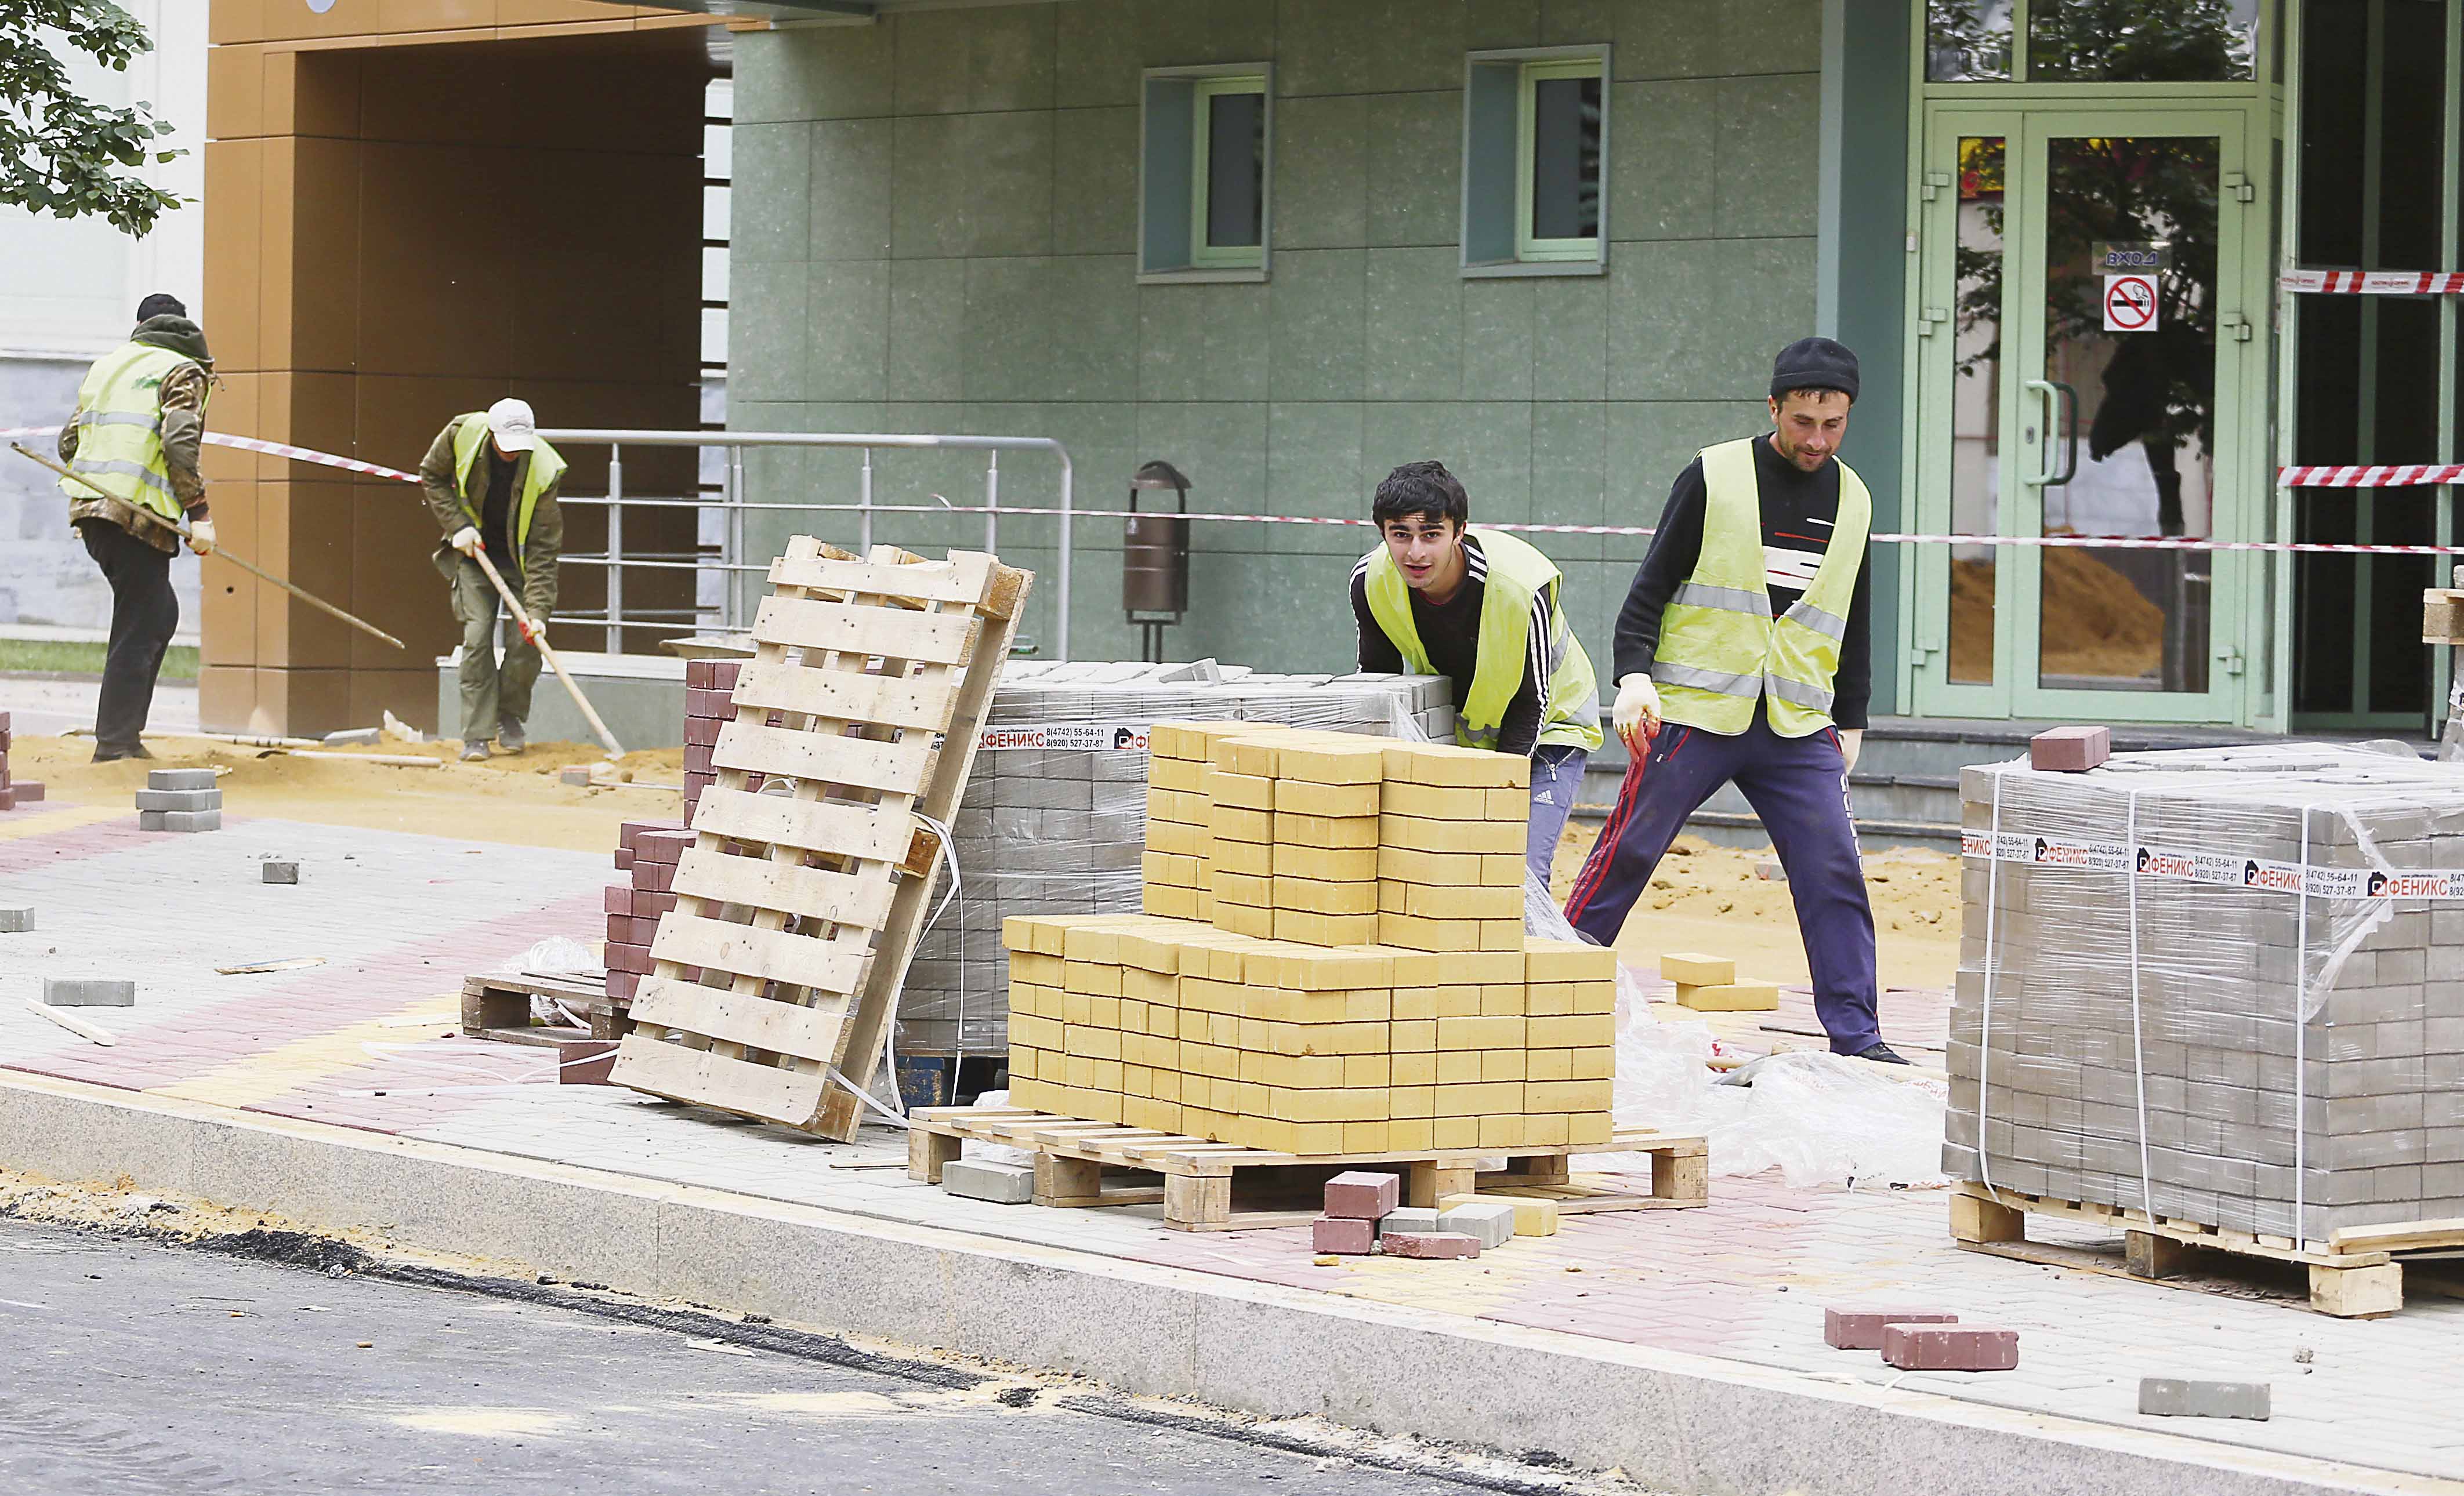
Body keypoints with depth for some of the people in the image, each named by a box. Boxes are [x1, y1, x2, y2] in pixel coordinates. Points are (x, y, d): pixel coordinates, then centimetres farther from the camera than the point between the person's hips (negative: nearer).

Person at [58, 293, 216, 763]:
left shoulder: (106, 365, 19)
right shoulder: (183, 371, -1)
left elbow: (69, 441, 20)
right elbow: (179, 442, -16)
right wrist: (199, 513, -16)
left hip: (90, 512, 7)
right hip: (138, 517, -7)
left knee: (159, 613, 19)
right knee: (139, 628, -3)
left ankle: (125, 728, 15)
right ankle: (115, 743, -6)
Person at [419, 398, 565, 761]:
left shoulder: (544, 471, -27)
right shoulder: (463, 434, -22)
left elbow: (544, 549, -25)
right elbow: (432, 476, -1)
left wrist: (537, 610, -31)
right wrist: (458, 526, -12)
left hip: (522, 552, -1)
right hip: (476, 547, 1)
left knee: (529, 637, -11)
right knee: (477, 635, -12)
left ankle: (509, 717, 14)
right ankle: (476, 735, -8)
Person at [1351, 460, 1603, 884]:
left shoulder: (1522, 586, -33)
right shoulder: (1370, 581, -20)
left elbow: (1531, 701, -22)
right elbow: (1376, 678, -3)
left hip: (1547, 727, -4)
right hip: (1452, 728, 4)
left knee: (1520, 872, -19)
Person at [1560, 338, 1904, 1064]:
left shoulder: (1852, 500, 11)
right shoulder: (1714, 478, -3)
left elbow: (1853, 624, 21)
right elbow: (1652, 585, -2)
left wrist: (1851, 722, 20)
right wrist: (1634, 675, -14)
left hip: (1799, 730, 3)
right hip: (1694, 714, -3)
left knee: (1835, 873, -6)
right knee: (1626, 854, -2)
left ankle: (1856, 1033, 0)